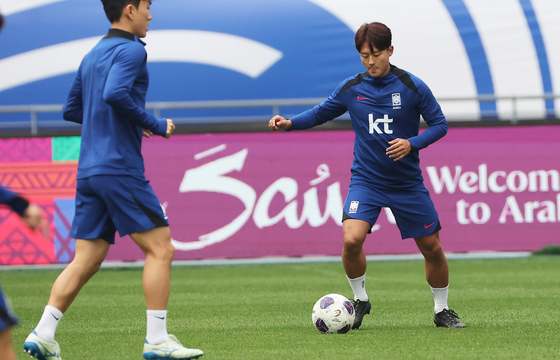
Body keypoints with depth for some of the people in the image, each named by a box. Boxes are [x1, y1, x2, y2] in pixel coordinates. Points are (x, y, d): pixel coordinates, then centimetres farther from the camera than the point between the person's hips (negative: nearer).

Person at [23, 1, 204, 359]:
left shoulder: (92, 56, 19)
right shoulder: (131, 50, -8)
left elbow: (72, 109, 24)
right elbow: (115, 94, -25)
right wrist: (154, 125, -14)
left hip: (89, 172, 8)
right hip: (121, 169, -8)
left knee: (86, 260, 8)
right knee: (160, 250, -2)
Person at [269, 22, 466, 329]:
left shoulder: (412, 87, -8)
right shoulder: (351, 88, -2)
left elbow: (439, 124, -2)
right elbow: (321, 113, 12)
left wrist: (412, 143, -19)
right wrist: (290, 123, -4)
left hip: (407, 183, 0)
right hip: (366, 180, 0)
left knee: (431, 247, 3)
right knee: (352, 239, -22)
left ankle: (441, 310, 26)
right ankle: (360, 300, 3)